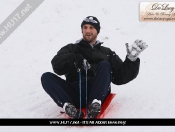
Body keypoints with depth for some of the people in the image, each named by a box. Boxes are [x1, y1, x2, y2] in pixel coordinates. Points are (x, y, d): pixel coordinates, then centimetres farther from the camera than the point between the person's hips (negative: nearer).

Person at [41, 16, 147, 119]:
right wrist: (74, 59, -18)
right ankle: (68, 106, -40)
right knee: (46, 77, -19)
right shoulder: (71, 49, 23)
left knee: (104, 65, -24)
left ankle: (95, 104, -38)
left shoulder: (106, 52, 25)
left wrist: (132, 59, 3)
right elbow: (57, 65, 1)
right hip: (74, 95, 1)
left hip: (98, 93, 0)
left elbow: (119, 77, 16)